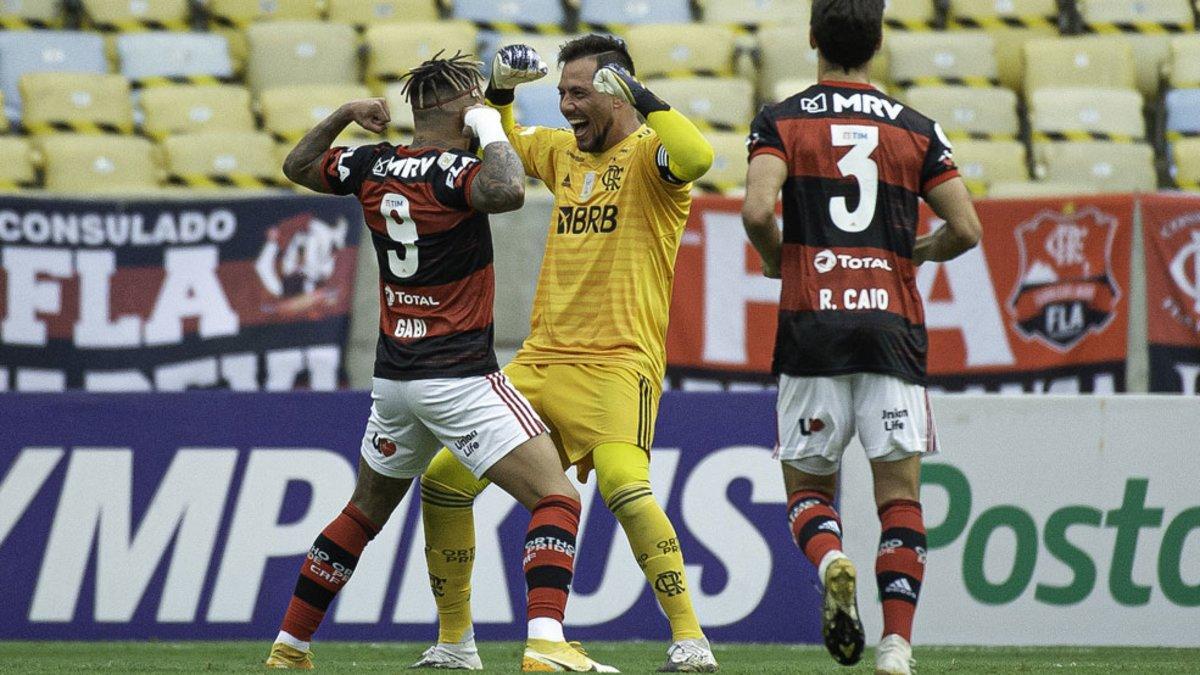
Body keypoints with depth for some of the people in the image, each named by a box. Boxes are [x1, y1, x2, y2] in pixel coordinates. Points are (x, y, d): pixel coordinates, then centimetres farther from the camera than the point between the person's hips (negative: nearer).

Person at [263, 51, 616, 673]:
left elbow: (298, 165, 23)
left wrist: (344, 116, 24)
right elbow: (508, 191, -36)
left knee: (366, 509, 25)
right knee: (556, 498, -9)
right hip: (459, 378, -7)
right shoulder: (451, 171, -15)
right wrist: (491, 129, -20)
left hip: (393, 380, 7)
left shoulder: (372, 167, 5)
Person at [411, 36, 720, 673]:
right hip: (541, 359, 8)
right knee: (445, 478, 4)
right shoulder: (562, 151, 16)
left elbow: (695, 157, -30)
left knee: (623, 484, -30)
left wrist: (641, 98, -24)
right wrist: (499, 92, 16)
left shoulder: (647, 154, -6)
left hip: (617, 363, -8)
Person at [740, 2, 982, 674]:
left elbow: (758, 210, -12)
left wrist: (776, 260, 9)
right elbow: (966, 228, 1)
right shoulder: (916, 129, 7)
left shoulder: (781, 121, 3)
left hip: (812, 326, 0)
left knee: (807, 487, 12)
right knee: (901, 494, 3)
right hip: (894, 328, 0)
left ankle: (831, 560, -20)